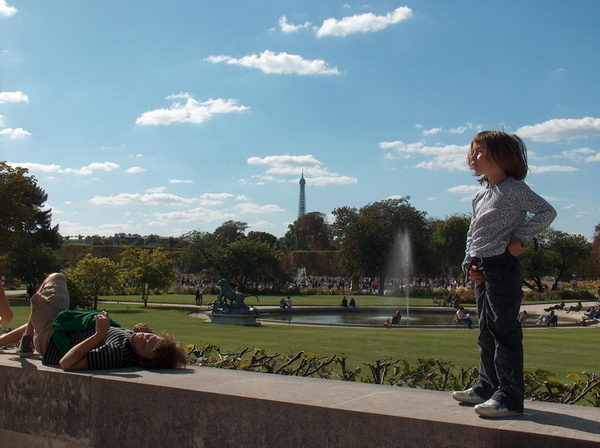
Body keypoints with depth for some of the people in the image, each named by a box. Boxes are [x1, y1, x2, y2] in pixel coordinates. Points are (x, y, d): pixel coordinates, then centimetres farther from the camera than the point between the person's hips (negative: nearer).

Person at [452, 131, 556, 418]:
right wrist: (470, 263, 8)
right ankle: (487, 386, 26)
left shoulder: (513, 188, -8)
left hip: (503, 267, -9)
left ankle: (510, 396, -5)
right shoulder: (480, 196, 18)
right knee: (486, 331, 15)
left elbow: (546, 212, -14)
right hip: (482, 270, 9)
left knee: (505, 331, -8)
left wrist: (519, 238, -15)